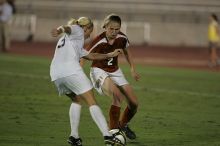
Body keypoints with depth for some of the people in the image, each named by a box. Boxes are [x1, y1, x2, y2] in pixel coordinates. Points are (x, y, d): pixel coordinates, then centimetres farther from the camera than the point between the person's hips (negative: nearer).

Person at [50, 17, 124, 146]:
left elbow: (91, 56, 42)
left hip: (56, 75, 8)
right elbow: (66, 28, -12)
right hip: (71, 71, -8)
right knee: (92, 102, -4)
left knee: (76, 100, 25)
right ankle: (107, 136, -11)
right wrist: (59, 30, -35)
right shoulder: (77, 30, 15)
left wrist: (110, 55, 50)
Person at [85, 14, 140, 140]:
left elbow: (126, 51, 13)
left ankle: (123, 124, 31)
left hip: (115, 72, 6)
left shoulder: (122, 38, -9)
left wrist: (133, 69, 13)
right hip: (99, 71, -6)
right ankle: (113, 130, -20)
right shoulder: (98, 42, -25)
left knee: (134, 103, -1)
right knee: (118, 96, -32)